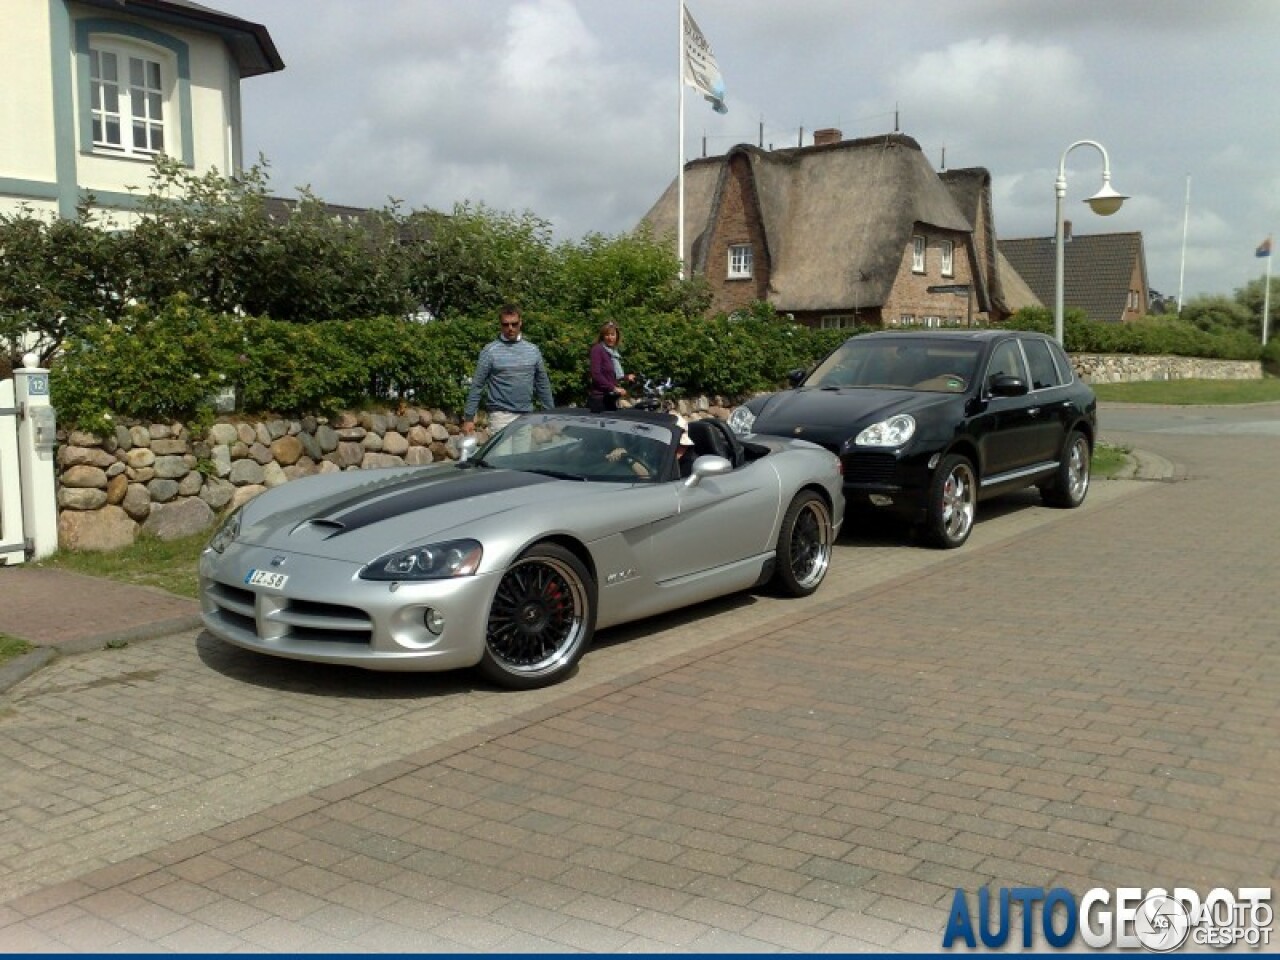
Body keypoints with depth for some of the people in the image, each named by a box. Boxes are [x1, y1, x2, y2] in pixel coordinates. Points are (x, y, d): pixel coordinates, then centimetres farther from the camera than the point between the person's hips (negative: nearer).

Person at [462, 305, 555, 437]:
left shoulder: (533, 350, 9)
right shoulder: (490, 351, -4)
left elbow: (543, 385, 14)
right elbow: (477, 386, -4)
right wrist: (469, 417, -9)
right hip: (502, 416, -4)